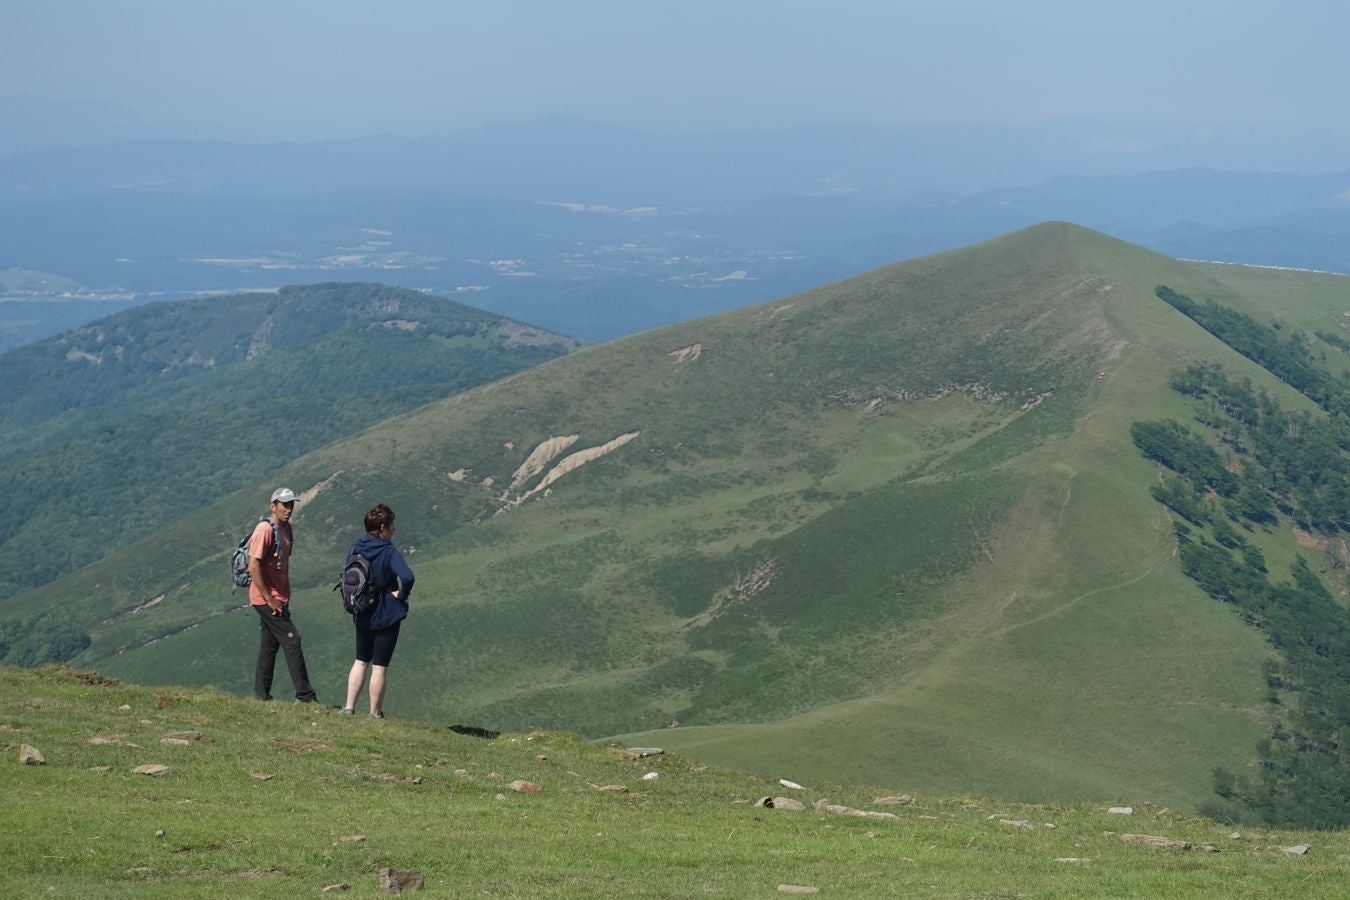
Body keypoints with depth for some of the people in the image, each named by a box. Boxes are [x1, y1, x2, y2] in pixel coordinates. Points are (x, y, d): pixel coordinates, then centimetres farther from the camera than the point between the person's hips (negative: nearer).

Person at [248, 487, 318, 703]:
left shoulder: (286, 529, 12)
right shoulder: (265, 529, -16)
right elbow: (253, 567, -20)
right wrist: (269, 599, -19)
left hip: (278, 599, 9)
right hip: (266, 599, -9)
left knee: (269, 646, 11)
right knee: (291, 641, -9)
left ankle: (262, 696, 16)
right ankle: (305, 695, -8)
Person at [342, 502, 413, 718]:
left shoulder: (356, 549, -1)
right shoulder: (389, 552, -20)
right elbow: (406, 577, -35)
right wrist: (401, 594, -18)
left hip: (362, 617, 5)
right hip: (387, 617, -5)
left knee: (360, 661, 21)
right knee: (380, 666, 5)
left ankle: (349, 707, 18)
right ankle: (375, 714, 12)